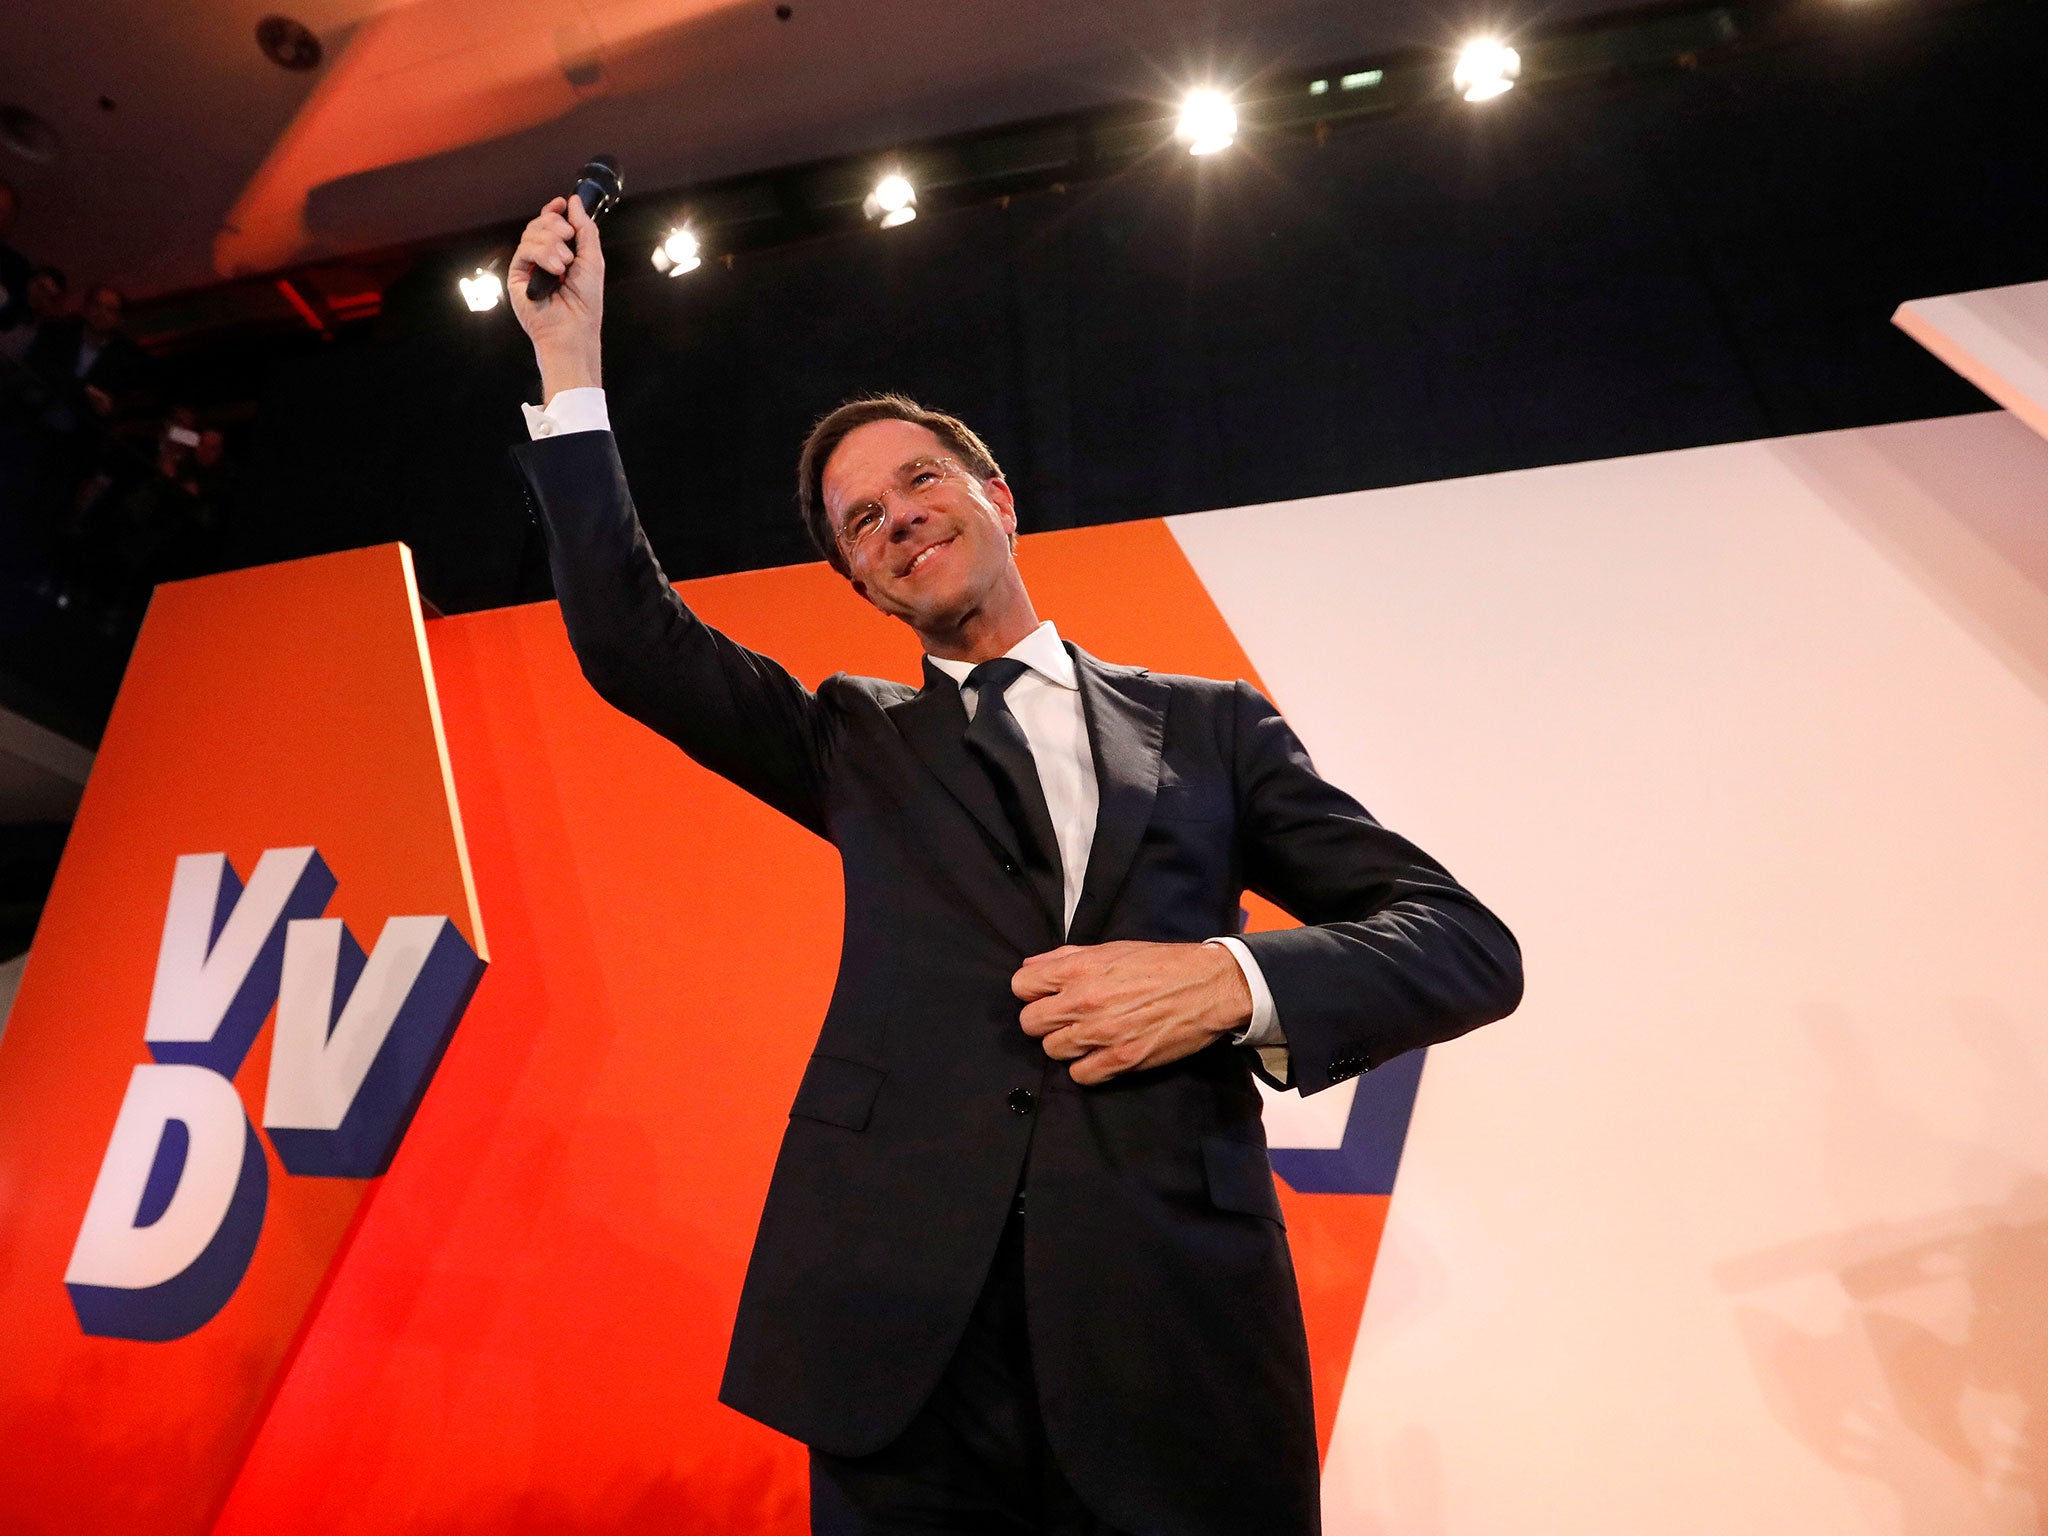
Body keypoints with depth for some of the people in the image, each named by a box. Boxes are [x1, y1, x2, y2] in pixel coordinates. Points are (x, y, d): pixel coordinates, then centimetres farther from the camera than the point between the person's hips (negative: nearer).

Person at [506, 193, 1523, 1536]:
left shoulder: (1208, 725, 6)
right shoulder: (858, 746, 10)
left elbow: (1469, 943, 2)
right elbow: (627, 636, 1)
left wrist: (1233, 982, -15)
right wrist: (571, 361, -1)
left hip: (1179, 1334, 0)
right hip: (904, 1338, 1)